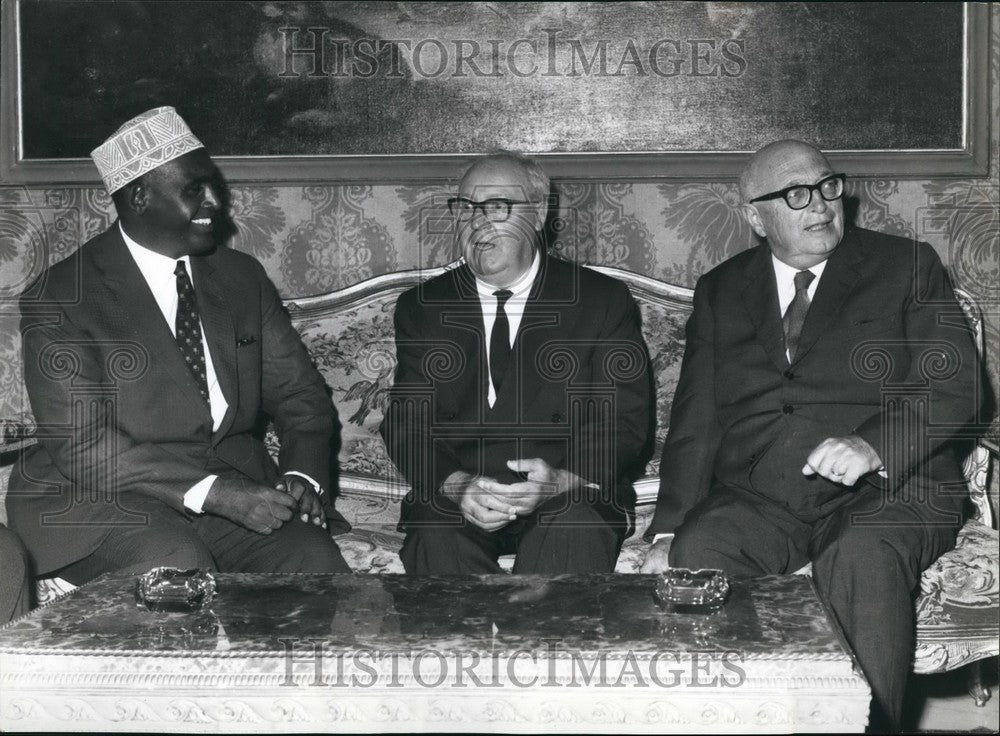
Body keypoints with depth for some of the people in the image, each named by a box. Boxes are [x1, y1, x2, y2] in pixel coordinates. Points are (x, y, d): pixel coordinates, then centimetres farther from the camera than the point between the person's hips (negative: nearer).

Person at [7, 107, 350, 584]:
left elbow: (300, 396, 12)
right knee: (178, 565, -35)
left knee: (315, 562, -25)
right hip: (108, 495, -4)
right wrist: (216, 495, -25)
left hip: (234, 485, 4)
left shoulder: (242, 277, 11)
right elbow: (83, 447, -15)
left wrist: (303, 476, -11)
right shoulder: (59, 299, -7)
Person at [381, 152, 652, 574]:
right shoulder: (422, 309, 13)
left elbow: (626, 422, 0)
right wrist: (457, 485, -17)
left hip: (571, 497, -1)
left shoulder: (603, 300, 7)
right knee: (437, 538, -32)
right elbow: (406, 425, 4)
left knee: (573, 533, -33)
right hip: (453, 501, 1)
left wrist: (563, 479, -20)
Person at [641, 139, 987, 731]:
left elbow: (955, 388, -1)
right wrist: (668, 532, -5)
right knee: (696, 551, -29)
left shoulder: (907, 267, 10)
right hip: (755, 499, 2)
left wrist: (874, 444, -21)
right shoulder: (721, 291, 17)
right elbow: (696, 421, 11)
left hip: (884, 490, -2)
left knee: (862, 560, -36)